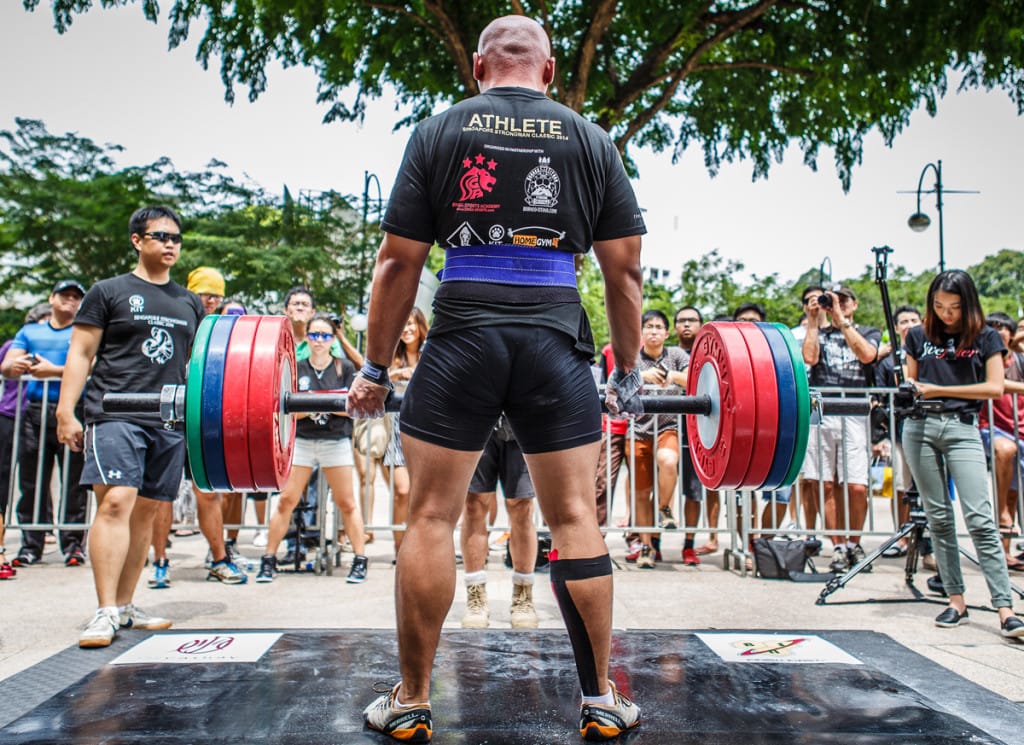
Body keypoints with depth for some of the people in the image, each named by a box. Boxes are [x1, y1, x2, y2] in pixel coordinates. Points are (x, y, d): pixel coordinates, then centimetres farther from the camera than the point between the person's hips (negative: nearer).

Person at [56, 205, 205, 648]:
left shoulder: (190, 304, 17)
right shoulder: (108, 292, 6)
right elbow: (80, 354, 2)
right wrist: (66, 412, -7)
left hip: (170, 421, 4)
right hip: (116, 415, -4)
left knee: (146, 511, 6)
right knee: (116, 501, -15)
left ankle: (125, 606, 16)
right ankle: (105, 613, -11)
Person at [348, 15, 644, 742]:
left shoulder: (438, 132, 8)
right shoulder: (592, 141, 12)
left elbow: (398, 263, 4)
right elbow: (625, 269, 8)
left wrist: (375, 368, 10)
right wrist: (628, 371, 16)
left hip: (461, 341, -1)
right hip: (557, 345, 2)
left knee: (432, 517, 6)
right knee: (575, 517, 7)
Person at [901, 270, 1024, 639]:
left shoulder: (985, 338, 5)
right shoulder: (918, 336, 11)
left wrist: (940, 389, -7)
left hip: (962, 428, -2)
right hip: (920, 427, 3)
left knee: (979, 518, -11)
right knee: (938, 517, 5)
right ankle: (956, 600, 12)